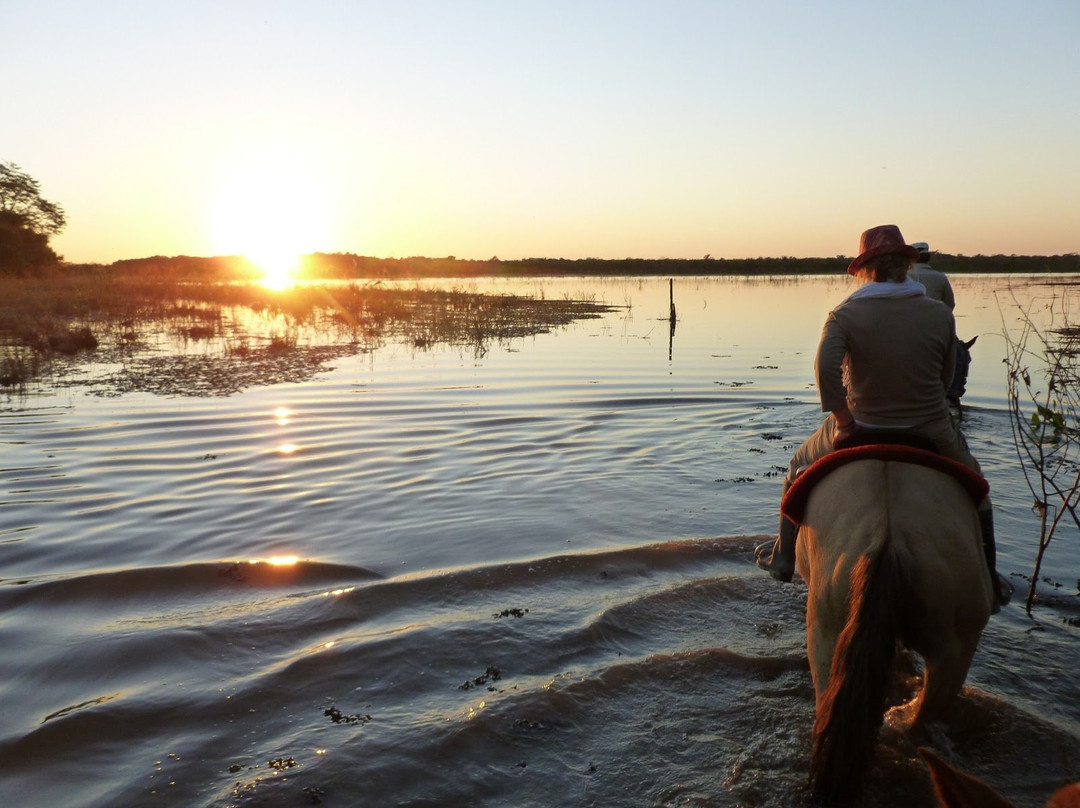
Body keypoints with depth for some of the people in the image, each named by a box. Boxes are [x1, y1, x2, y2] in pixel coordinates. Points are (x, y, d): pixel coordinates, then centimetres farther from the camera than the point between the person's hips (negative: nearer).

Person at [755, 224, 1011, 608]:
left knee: (799, 468, 26)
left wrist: (842, 419, -17)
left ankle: (783, 557, 33)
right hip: (931, 432, 2)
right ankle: (989, 581, 41)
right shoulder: (940, 314, -4)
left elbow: (824, 365, -28)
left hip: (862, 429, -1)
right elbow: (945, 378, 3)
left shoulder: (845, 315, -12)